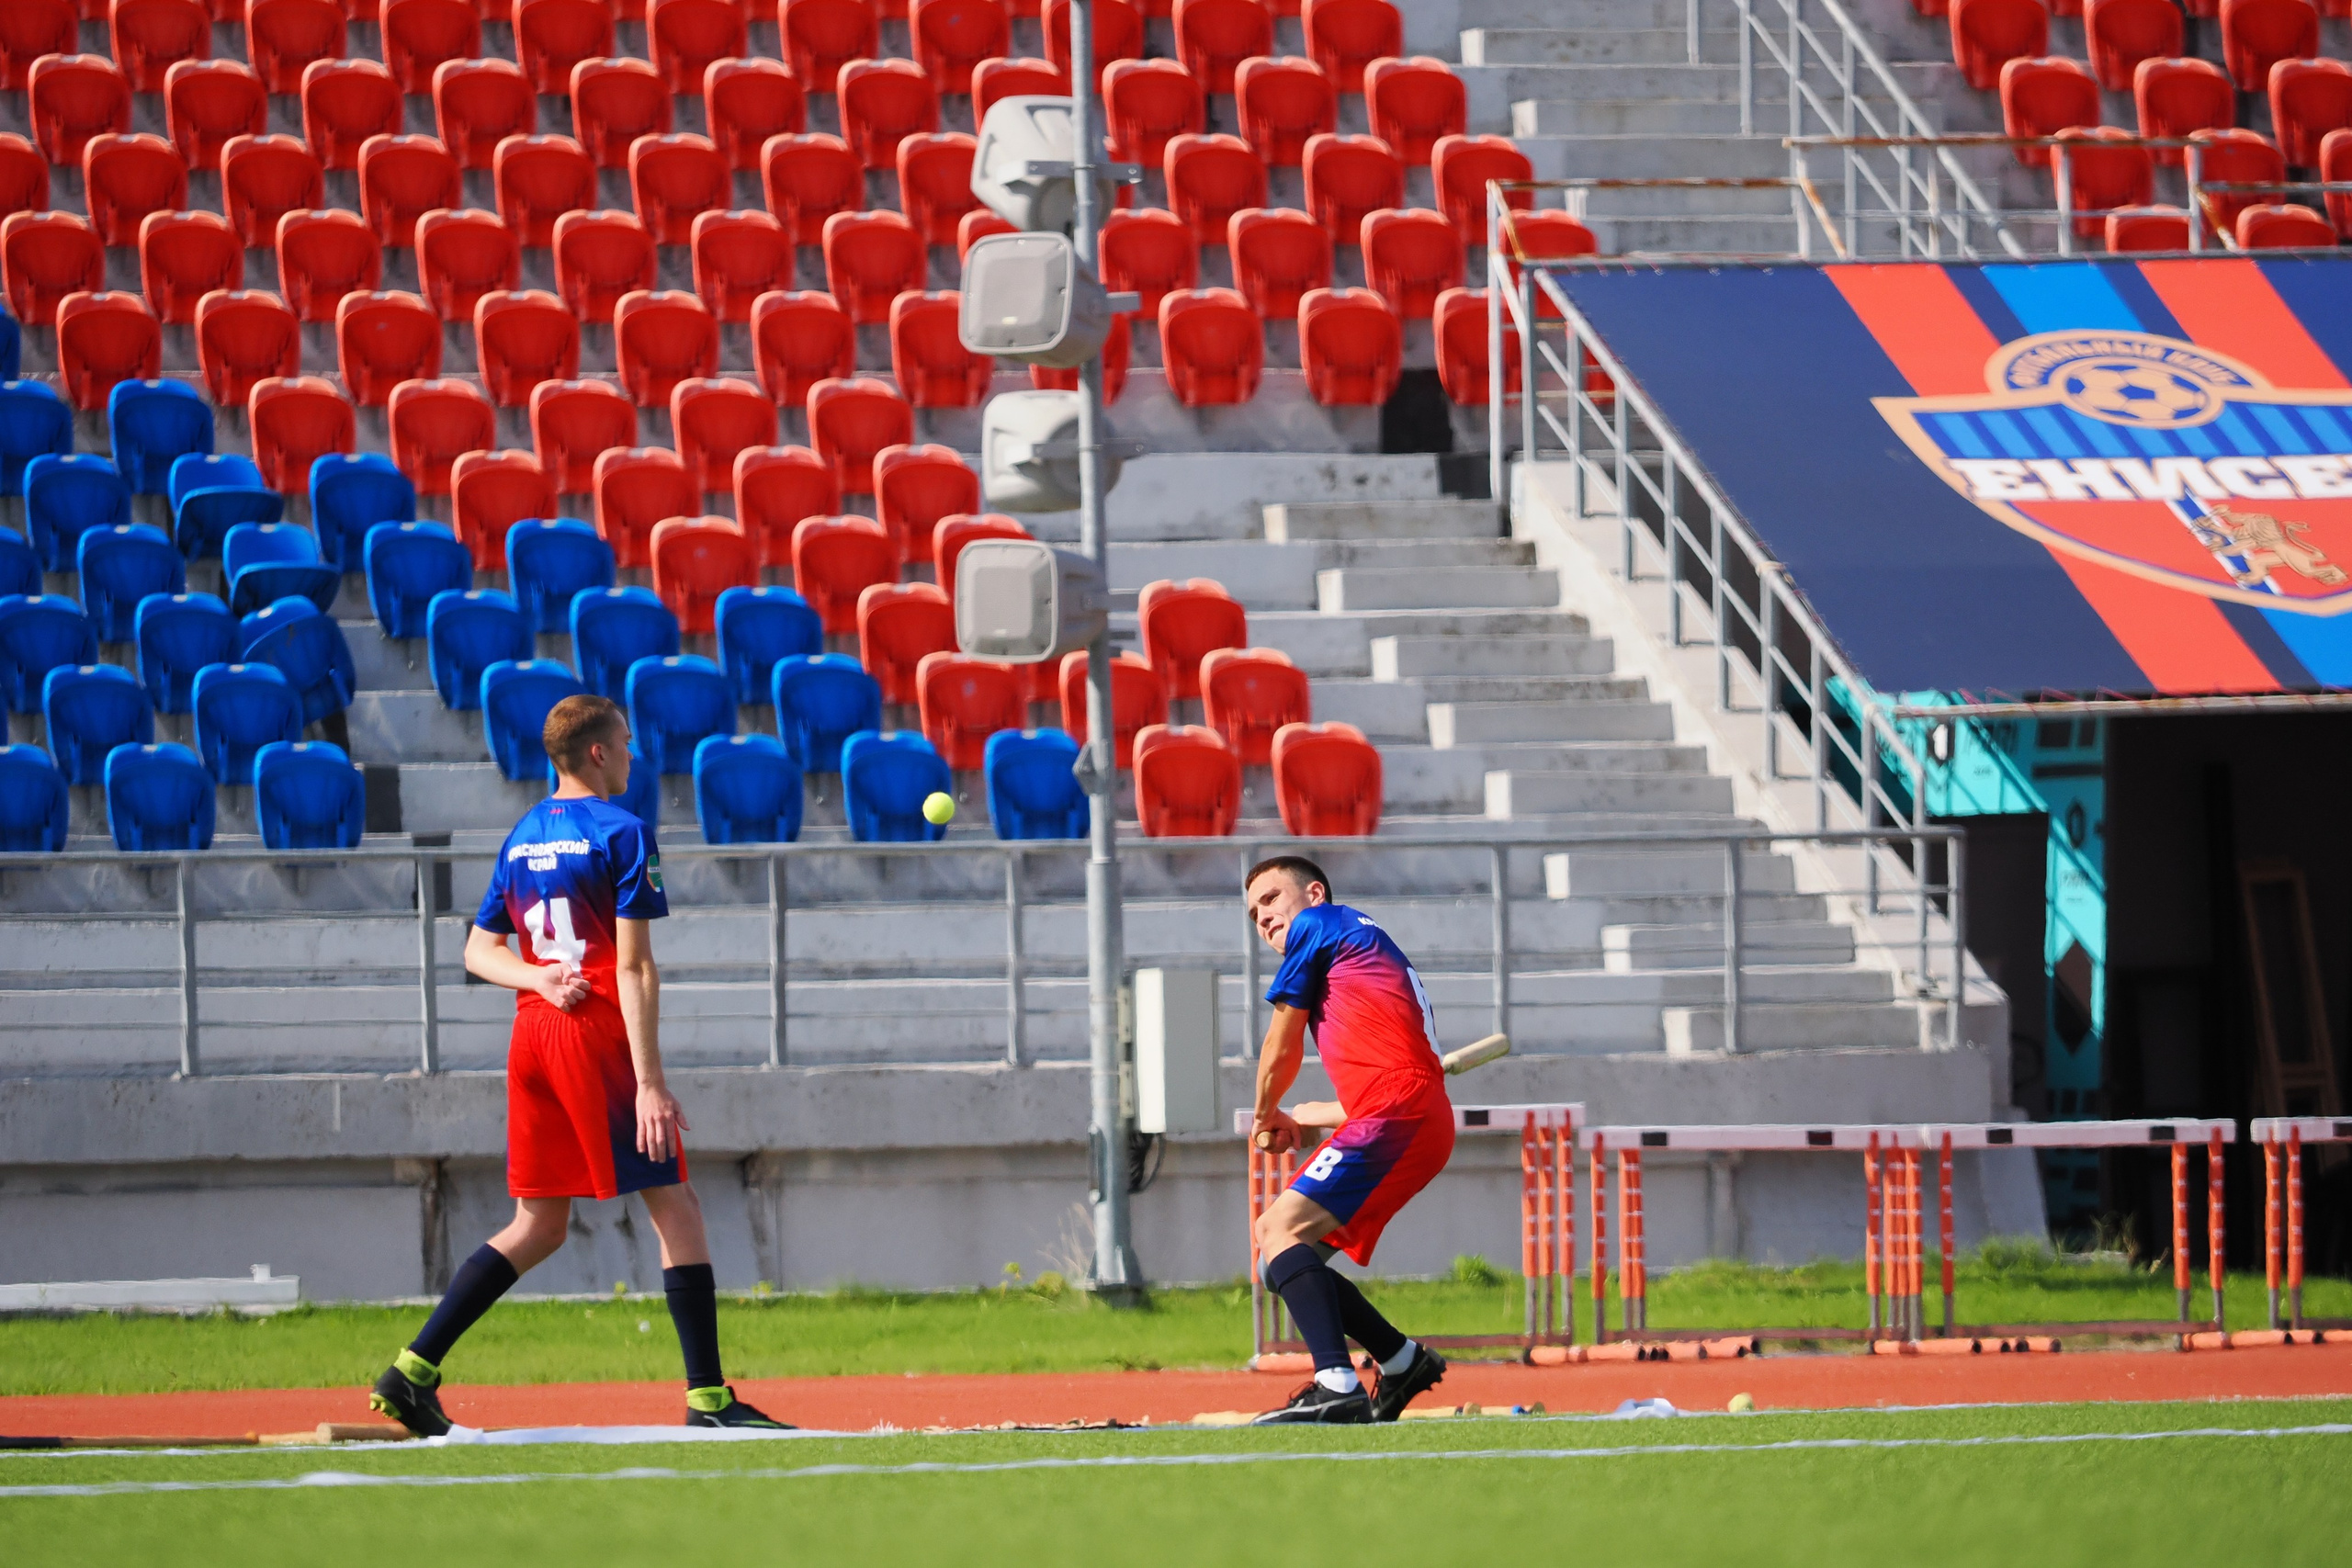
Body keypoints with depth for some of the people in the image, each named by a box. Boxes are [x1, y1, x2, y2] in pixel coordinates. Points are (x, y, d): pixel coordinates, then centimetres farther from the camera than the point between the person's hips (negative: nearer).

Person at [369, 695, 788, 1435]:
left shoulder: (521, 839, 15)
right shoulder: (622, 833, -7)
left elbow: (479, 951, 17)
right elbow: (634, 969, -13)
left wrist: (541, 980, -1)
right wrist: (650, 1083, -15)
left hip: (532, 1035, 7)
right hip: (600, 1037, -7)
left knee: (539, 1226, 13)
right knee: (675, 1206, -1)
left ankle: (413, 1370, 5)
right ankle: (707, 1396, -4)